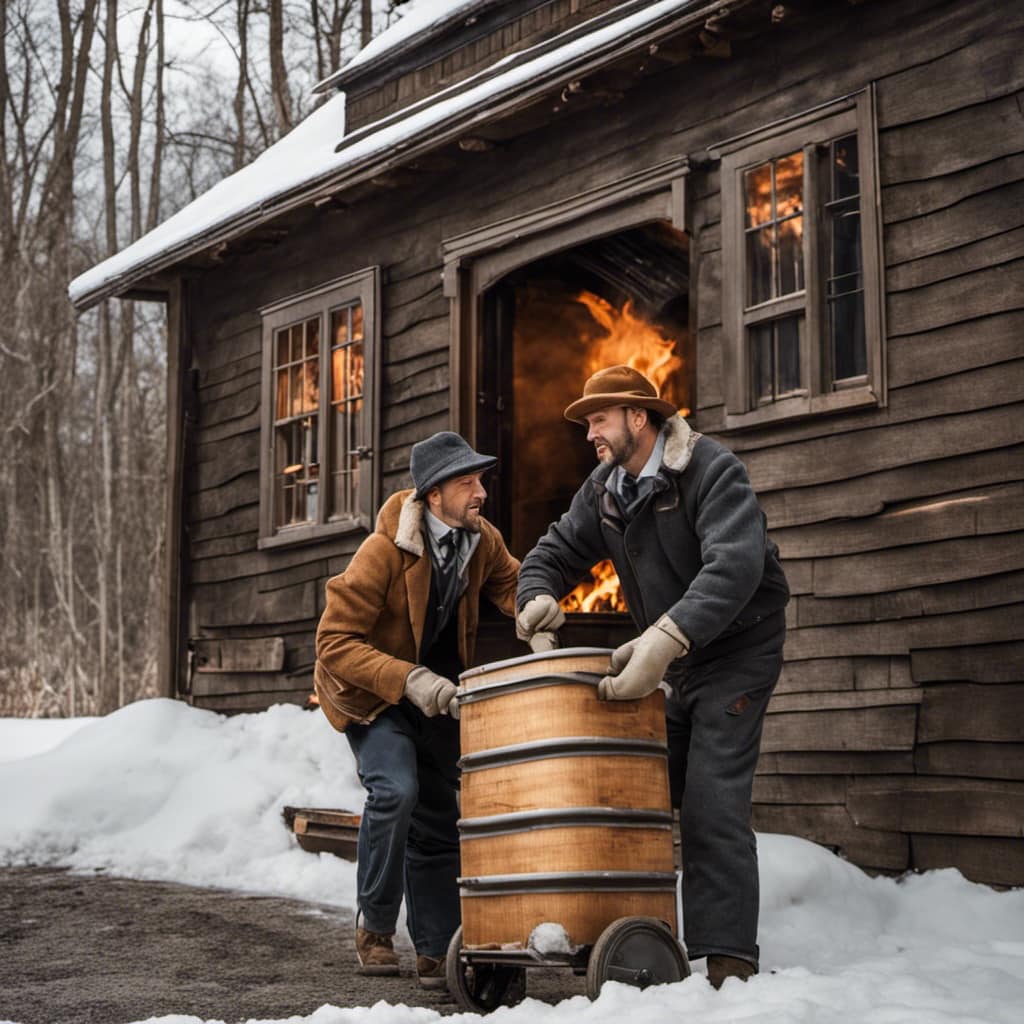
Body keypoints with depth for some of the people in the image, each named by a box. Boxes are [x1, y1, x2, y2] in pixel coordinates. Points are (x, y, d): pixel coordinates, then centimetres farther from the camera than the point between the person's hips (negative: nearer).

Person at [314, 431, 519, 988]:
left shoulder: (481, 539, -10)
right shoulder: (383, 550, -28)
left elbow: (510, 583, 5)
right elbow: (334, 642, -28)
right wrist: (408, 680, -39)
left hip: (434, 687, 6)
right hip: (370, 690, -6)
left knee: (439, 817, 5)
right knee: (395, 790, -26)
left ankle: (436, 953, 13)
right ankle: (375, 927, -6)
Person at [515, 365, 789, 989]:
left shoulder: (712, 471, -21)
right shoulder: (604, 491, 3)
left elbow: (735, 567, -35)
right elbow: (557, 551, 9)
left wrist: (662, 641, -45)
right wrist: (539, 597, -16)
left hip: (738, 650, -8)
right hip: (672, 661, 8)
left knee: (713, 803, -16)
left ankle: (729, 964, -16)